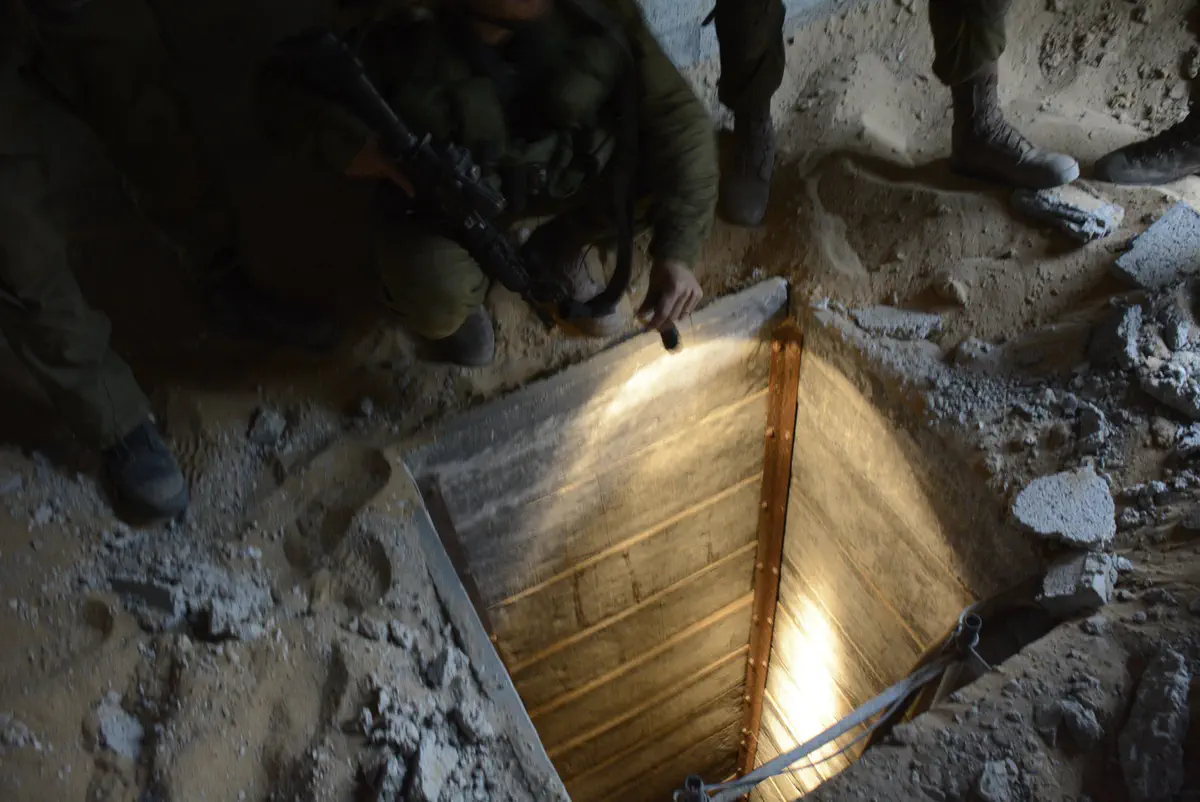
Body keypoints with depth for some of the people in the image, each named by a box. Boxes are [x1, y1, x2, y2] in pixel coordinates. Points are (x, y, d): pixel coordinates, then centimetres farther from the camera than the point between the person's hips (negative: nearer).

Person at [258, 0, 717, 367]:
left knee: (675, 168, -19)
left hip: (573, 174, 3)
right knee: (438, 298, -33)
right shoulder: (406, 40, -27)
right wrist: (378, 155, -38)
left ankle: (558, 252, 11)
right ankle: (454, 292, 10)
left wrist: (675, 254, -32)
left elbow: (678, 117, -22)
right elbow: (285, 89, -21)